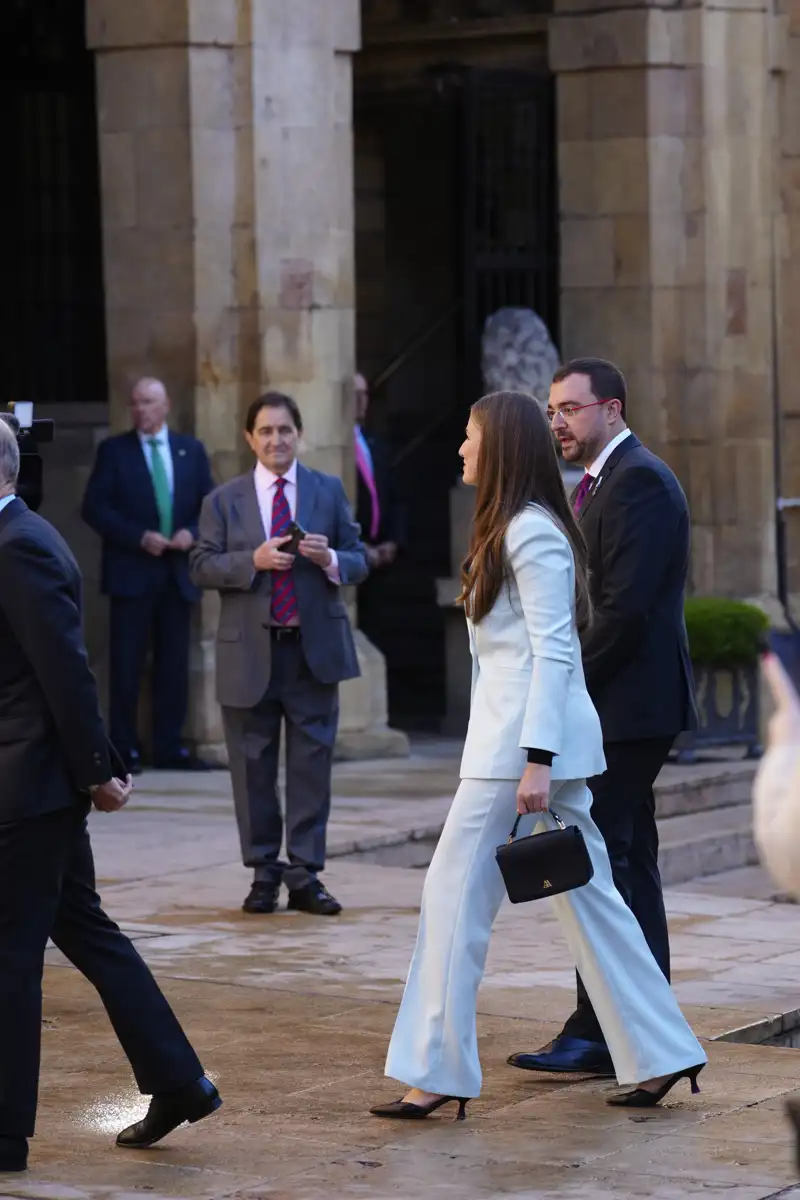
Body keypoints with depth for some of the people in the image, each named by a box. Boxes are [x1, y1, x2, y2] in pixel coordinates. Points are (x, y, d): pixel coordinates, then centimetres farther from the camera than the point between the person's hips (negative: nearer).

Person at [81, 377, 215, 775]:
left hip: (179, 572, 3)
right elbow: (94, 508, -5)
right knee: (127, 664, -2)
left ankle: (169, 748, 11)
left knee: (174, 664, 5)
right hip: (132, 572, -3)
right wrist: (139, 537, -15)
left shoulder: (191, 450, 10)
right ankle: (124, 748, 3)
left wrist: (193, 532, -10)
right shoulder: (114, 450, 1)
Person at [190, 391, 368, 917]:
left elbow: (359, 561, 7)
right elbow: (202, 566, 0)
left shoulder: (330, 491, 8)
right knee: (254, 766, 4)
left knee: (312, 761, -1)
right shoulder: (224, 500, 6)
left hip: (315, 647, 0)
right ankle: (264, 873, 13)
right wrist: (252, 561, -16)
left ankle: (306, 874, 4)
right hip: (249, 651, 0)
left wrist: (330, 559, -15)